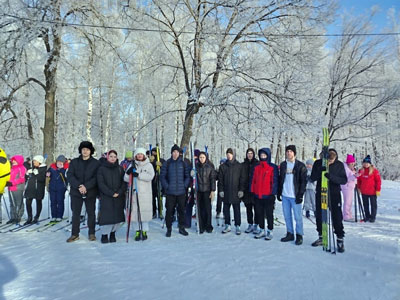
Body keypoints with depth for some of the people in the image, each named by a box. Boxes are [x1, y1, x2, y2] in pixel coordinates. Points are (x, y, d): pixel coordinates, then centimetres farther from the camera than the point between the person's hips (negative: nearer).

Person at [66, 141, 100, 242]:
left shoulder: (96, 163, 0)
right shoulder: (74, 162, 5)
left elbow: (96, 178, -8)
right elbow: (70, 175, -4)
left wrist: (86, 186, -20)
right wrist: (79, 186, -18)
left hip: (90, 192, -1)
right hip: (76, 192, 1)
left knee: (91, 213, 9)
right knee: (75, 213, 8)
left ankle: (91, 233, 22)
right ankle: (75, 234, 19)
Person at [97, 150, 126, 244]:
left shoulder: (120, 168, 10)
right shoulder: (101, 169, 3)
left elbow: (124, 182, 5)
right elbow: (101, 183, -4)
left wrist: (119, 193, -11)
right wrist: (111, 193, -12)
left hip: (119, 197, 2)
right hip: (106, 197, -2)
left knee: (117, 216, 0)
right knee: (106, 215, -7)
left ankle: (112, 234, 16)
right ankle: (104, 235, 9)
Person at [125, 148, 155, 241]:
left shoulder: (149, 165, 6)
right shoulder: (132, 166, 10)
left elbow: (150, 176, -11)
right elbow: (126, 179, 4)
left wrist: (138, 174, -19)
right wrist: (128, 173, -15)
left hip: (146, 193, -1)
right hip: (134, 192, 1)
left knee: (145, 211, -1)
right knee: (135, 211, 0)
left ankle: (144, 231, 14)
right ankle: (137, 231, 15)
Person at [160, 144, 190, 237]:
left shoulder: (183, 163, 5)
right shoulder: (167, 163, 1)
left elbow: (188, 176, 9)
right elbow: (162, 176, 3)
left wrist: (185, 186, -2)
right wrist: (166, 187, -6)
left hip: (181, 192, 1)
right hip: (170, 192, -1)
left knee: (182, 210, 9)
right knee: (169, 210, 2)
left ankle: (182, 228, 22)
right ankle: (169, 229, 15)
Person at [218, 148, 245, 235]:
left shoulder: (239, 166, 2)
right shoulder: (223, 166, 6)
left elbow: (242, 179, 1)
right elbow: (220, 179, 7)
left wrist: (241, 190, -6)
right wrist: (220, 190, 0)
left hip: (236, 192, -2)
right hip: (226, 192, 2)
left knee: (236, 209, 3)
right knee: (226, 209, 8)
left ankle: (238, 226, 12)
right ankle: (227, 225, 20)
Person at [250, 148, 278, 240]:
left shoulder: (273, 167, -4)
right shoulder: (256, 167, 9)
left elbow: (275, 181, -8)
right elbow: (252, 180, 11)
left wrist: (273, 193, -13)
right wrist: (252, 191, 5)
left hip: (268, 196, -5)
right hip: (257, 196, 5)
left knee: (269, 214, 6)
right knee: (259, 214, 12)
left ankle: (270, 231, 17)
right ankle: (262, 230, 24)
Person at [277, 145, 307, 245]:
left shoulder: (300, 165, -4)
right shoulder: (283, 165, 10)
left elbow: (303, 181, -6)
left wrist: (300, 194, -13)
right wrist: (279, 192, 11)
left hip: (295, 196, -4)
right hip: (285, 195, 5)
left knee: (298, 217, 1)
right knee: (287, 216, 11)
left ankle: (299, 236, 14)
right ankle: (290, 234, 23)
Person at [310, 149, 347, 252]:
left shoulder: (339, 165, -6)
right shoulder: (318, 163, -3)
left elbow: (344, 180, -11)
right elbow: (313, 178, -6)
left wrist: (332, 177, -28)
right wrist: (320, 171, -25)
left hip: (334, 194, -2)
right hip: (320, 194, 2)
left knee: (337, 217, -4)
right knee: (319, 216, 9)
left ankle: (340, 240, 9)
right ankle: (321, 237, 25)